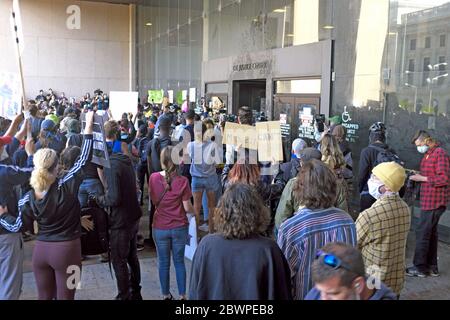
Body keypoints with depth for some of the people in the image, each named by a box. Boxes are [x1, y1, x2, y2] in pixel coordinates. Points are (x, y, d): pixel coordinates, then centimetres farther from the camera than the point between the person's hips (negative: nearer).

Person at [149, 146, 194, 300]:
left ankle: (166, 295, 25)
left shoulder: (153, 178, -9)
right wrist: (194, 210, 11)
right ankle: (182, 295, 21)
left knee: (163, 263, 14)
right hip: (179, 228, 0)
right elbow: (187, 207, -10)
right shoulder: (182, 181, -14)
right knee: (179, 262, 14)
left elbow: (153, 201, 4)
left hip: (160, 228, 1)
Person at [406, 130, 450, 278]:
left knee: (422, 232, -7)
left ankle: (420, 267, 1)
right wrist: (418, 176, 7)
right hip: (428, 201, 10)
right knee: (431, 233, 14)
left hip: (434, 202, -10)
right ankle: (432, 267, 23)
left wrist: (422, 178, -16)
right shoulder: (428, 155, 16)